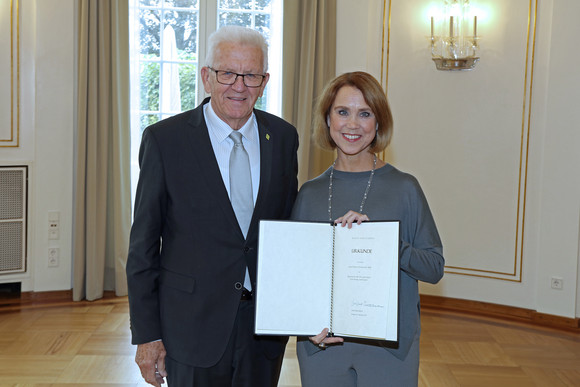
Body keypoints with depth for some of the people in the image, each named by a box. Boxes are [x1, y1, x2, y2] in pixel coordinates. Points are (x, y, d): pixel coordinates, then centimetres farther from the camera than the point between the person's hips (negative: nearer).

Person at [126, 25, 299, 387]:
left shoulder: (283, 137, 2)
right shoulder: (164, 139, -8)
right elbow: (143, 244, -5)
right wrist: (146, 333, -7)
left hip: (266, 323, 3)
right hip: (194, 324, -3)